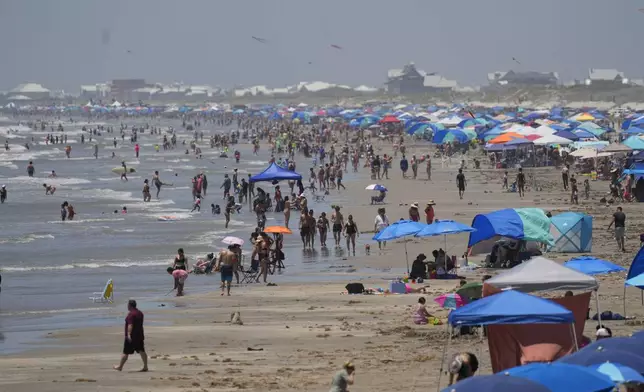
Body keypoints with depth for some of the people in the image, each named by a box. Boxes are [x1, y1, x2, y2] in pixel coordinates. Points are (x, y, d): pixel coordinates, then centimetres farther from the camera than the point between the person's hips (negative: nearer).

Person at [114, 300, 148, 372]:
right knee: (142, 351, 5)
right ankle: (145, 367, 1)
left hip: (131, 336, -8)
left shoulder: (131, 314, -17)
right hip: (140, 336, 8)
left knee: (126, 352, 2)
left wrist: (128, 334, -33)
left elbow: (130, 325, -27)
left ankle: (120, 366, 12)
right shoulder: (140, 313, 12)